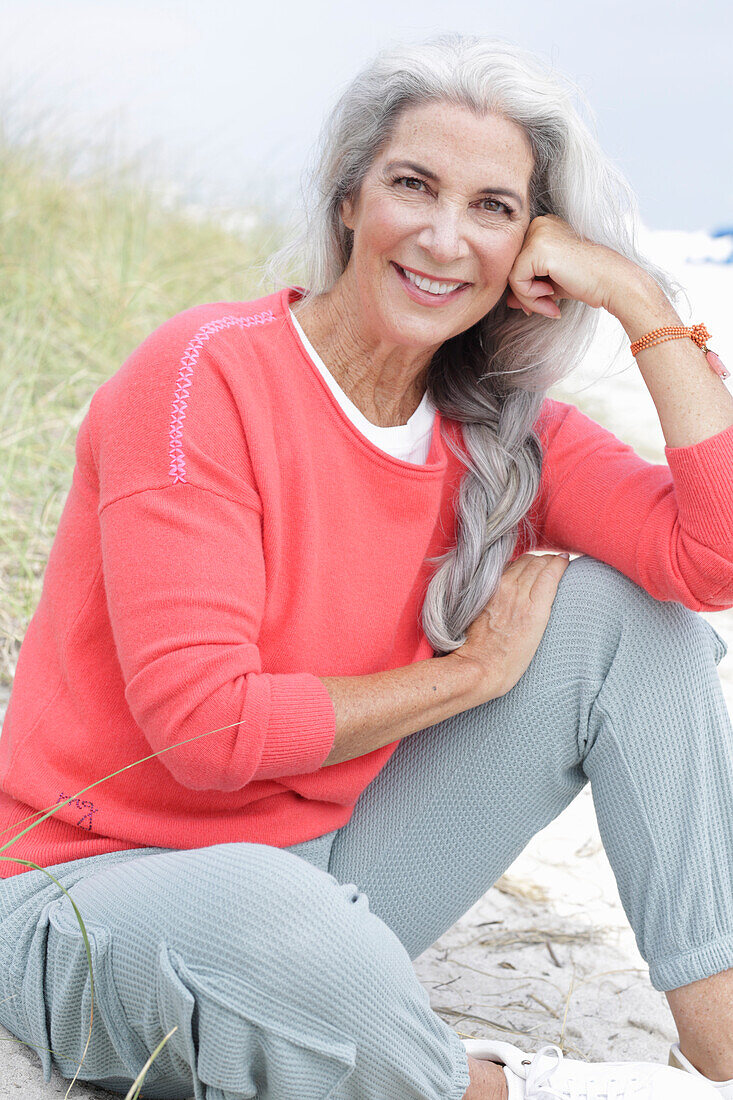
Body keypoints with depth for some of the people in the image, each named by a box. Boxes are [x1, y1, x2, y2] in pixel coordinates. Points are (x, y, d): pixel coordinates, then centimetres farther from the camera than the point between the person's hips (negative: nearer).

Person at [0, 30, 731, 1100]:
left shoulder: (498, 430, 0)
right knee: (265, 916, -43)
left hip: (325, 867, 6)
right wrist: (472, 669, -14)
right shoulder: (205, 375, -18)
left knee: (618, 611, -6)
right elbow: (205, 724, -24)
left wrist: (640, 300, -14)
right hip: (103, 884, -6)